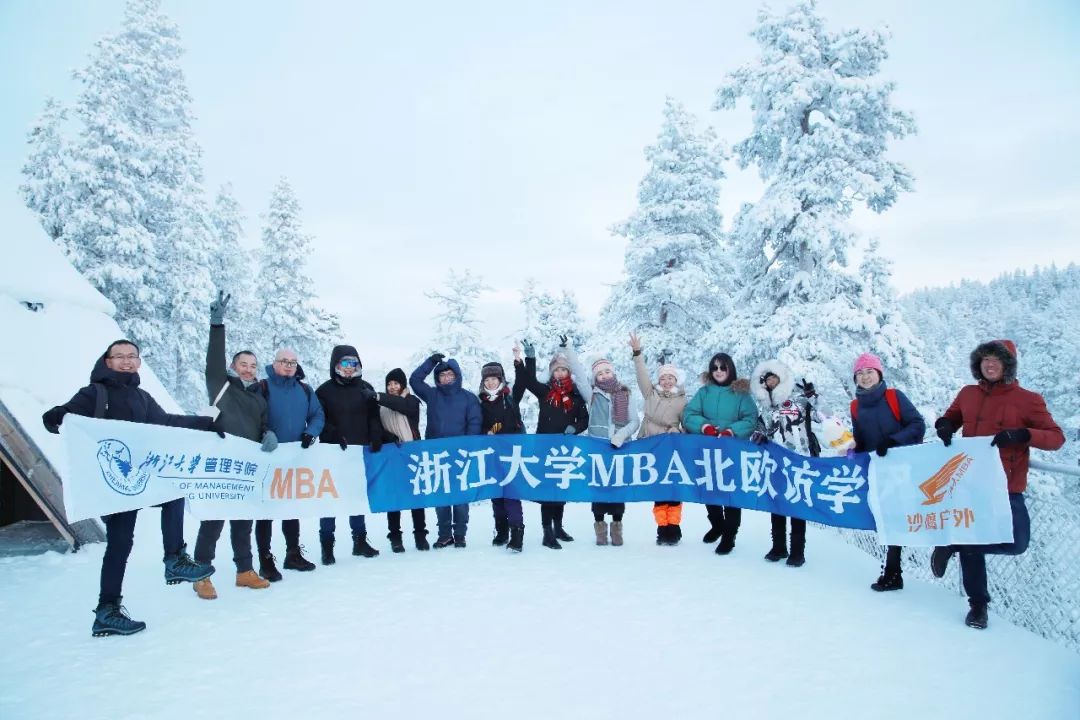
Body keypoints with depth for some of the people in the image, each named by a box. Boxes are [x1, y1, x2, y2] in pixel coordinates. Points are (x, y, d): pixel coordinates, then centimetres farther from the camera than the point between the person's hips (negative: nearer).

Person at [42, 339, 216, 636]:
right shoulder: (95, 393, -4)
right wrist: (55, 417, -41)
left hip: (139, 475, 7)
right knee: (120, 540, -8)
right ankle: (107, 611, 2)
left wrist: (205, 423, 17)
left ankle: (175, 561, 10)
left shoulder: (142, 397, 17)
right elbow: (66, 414, -17)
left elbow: (165, 422, 22)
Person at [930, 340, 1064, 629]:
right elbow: (951, 418, 23)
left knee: (1017, 543, -14)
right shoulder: (967, 394, 6)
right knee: (971, 542, 8)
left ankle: (954, 545, 8)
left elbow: (1056, 437, -7)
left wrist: (1021, 434, -24)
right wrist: (944, 425, -1)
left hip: (1006, 486, -2)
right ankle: (978, 604, 25)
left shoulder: (1027, 399, -5)